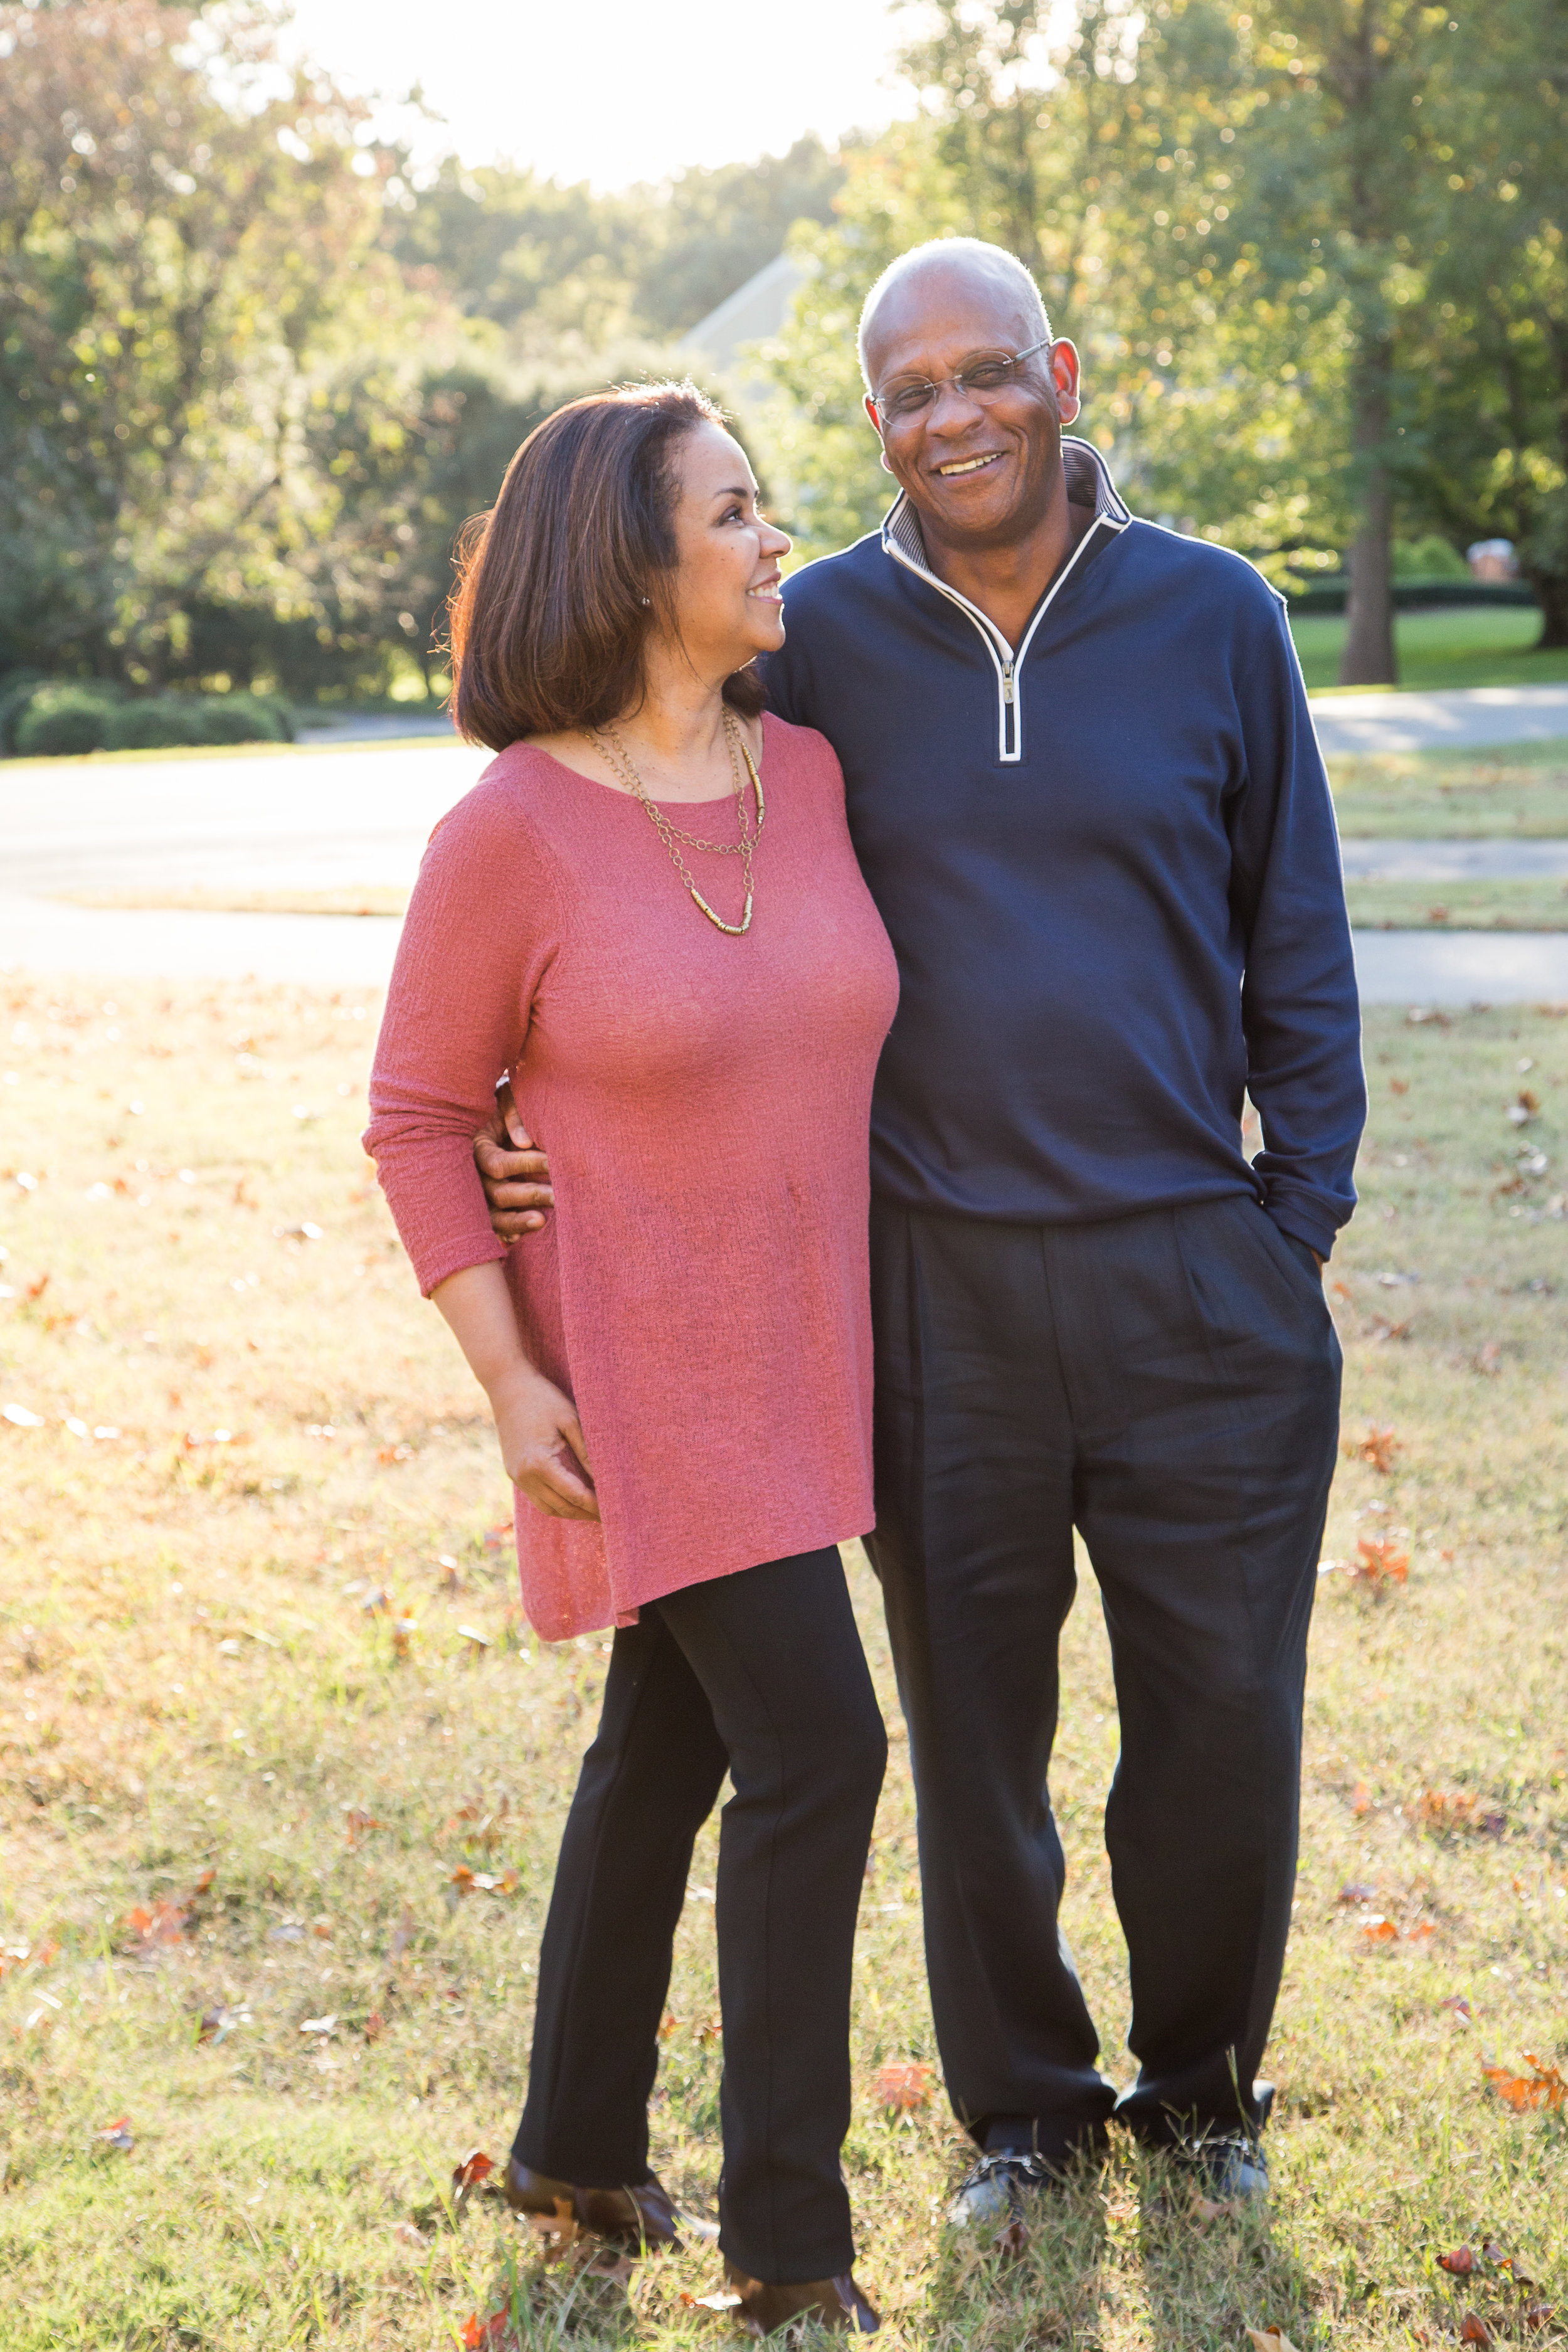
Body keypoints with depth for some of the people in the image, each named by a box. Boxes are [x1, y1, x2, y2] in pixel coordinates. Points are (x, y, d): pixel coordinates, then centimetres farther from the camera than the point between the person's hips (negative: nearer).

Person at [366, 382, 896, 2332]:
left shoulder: (808, 773, 0)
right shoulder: (509, 832, -17)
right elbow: (419, 1117, -9)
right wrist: (507, 1383, -15)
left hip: (788, 1356, 7)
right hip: (636, 1378, -7)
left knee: (674, 1741, 17)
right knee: (819, 1750, -10)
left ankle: (576, 2146, 35)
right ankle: (785, 2241, 5)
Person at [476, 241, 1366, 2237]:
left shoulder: (1214, 618, 0)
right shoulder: (821, 641, -1)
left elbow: (1295, 947, 6)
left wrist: (1302, 1217, 3)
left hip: (1198, 1277, 0)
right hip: (937, 1291, 0)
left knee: (1222, 1716, 9)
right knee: (973, 1726, 12)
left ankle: (1202, 2084, 33)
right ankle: (1021, 2101, 33)